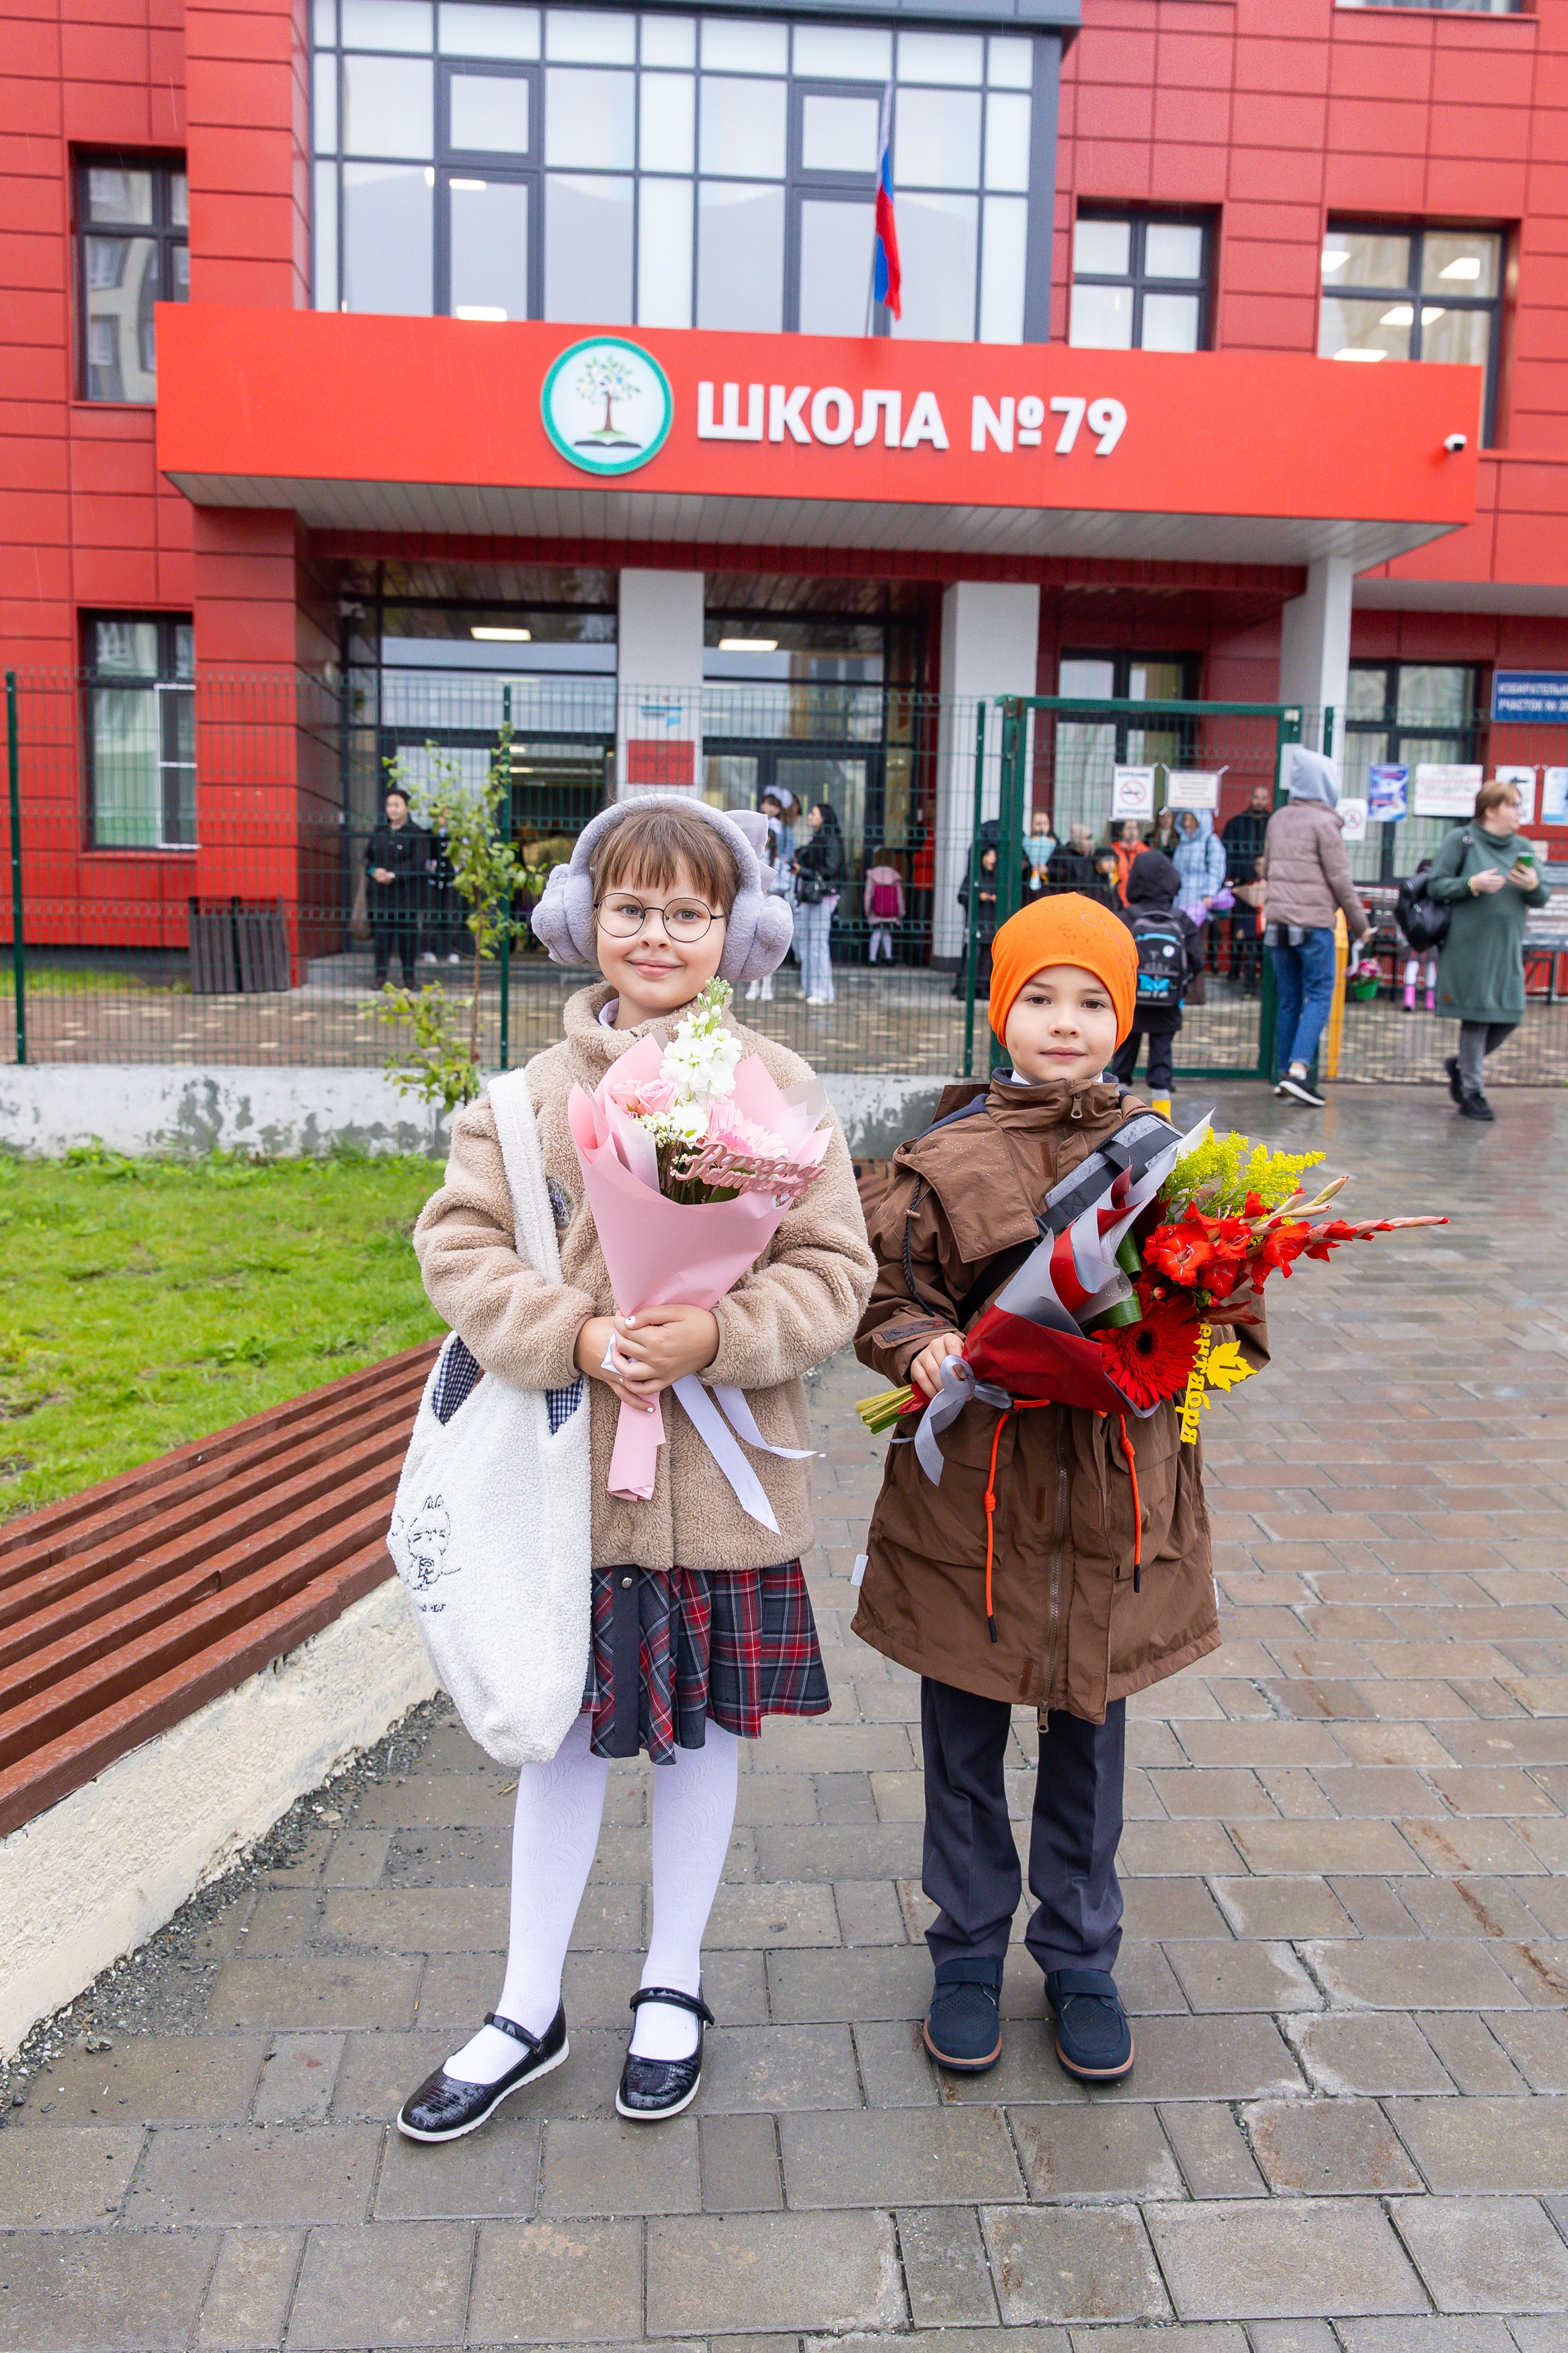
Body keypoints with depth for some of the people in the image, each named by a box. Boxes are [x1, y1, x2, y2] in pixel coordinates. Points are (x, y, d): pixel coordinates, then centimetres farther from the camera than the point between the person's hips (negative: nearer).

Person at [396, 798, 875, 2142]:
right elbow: (460, 1243, -4)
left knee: (705, 1727, 15)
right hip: (571, 1467, 1)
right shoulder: (536, 1087, -1)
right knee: (565, 1731, 13)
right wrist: (577, 1338, -19)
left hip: (724, 1474, 0)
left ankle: (675, 1986, 39)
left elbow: (834, 1272, -5)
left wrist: (716, 1335, -22)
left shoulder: (778, 1086, -5)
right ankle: (529, 2012, 34)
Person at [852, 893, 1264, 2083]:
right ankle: (970, 1953, 36)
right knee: (966, 1747, 13)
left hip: (1114, 1499, 2)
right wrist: (924, 1348, -19)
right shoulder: (946, 1161, -5)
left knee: (1089, 1740, 16)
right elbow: (883, 1298, 0)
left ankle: (1081, 1959, 38)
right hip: (970, 1497, -1)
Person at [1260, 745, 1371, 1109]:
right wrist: (1360, 923, 1)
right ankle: (1298, 1069, -15)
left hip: (1277, 921, 6)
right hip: (1314, 922, -6)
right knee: (1319, 996, -2)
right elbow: (1340, 879, -7)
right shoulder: (1323, 822, -8)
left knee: (1289, 999, 12)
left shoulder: (1277, 820, 11)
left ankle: (1285, 1072, 14)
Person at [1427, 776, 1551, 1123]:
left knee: (1510, 1017, 5)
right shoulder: (1461, 840, -3)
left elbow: (1542, 899, 11)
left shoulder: (1522, 847, 12)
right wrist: (1473, 884, -19)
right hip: (1469, 946, -5)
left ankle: (1462, 1065, 29)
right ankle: (1471, 1092, 10)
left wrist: (1534, 886, -10)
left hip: (1507, 949, 5)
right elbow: (1435, 886, -6)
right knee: (1477, 1015, -1)